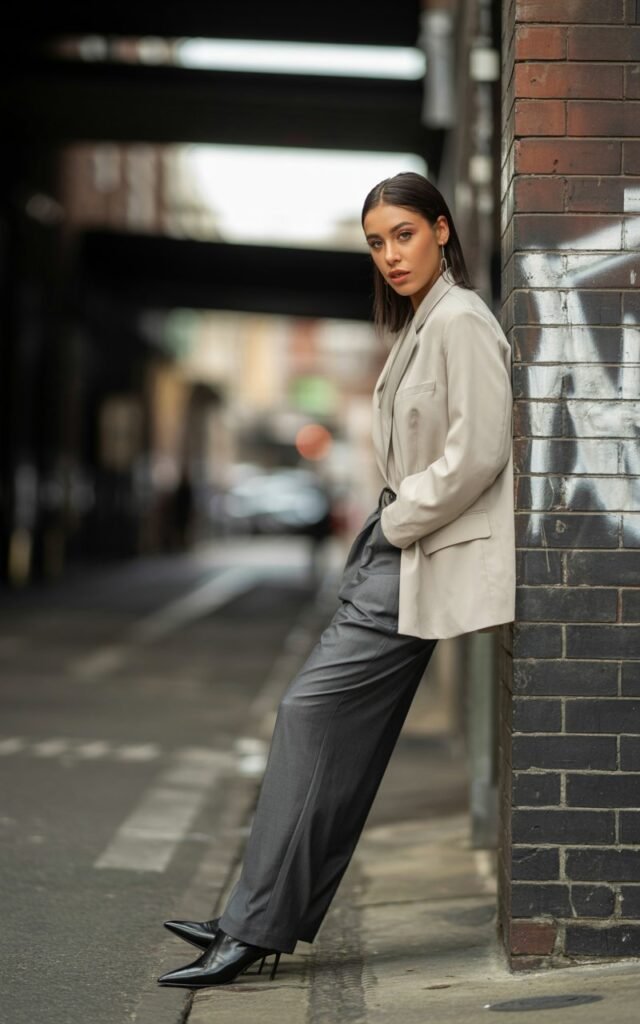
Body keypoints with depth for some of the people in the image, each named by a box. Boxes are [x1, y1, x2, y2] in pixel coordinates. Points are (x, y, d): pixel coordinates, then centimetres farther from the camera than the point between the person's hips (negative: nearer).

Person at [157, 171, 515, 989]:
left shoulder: (460, 323, -14)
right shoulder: (420, 324, 16)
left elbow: (476, 455, -21)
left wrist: (398, 523, -12)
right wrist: (386, 526, 10)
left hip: (422, 555, -10)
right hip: (393, 549, 10)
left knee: (315, 712, -11)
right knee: (337, 727, 7)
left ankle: (259, 928, -5)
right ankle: (261, 919, 11)